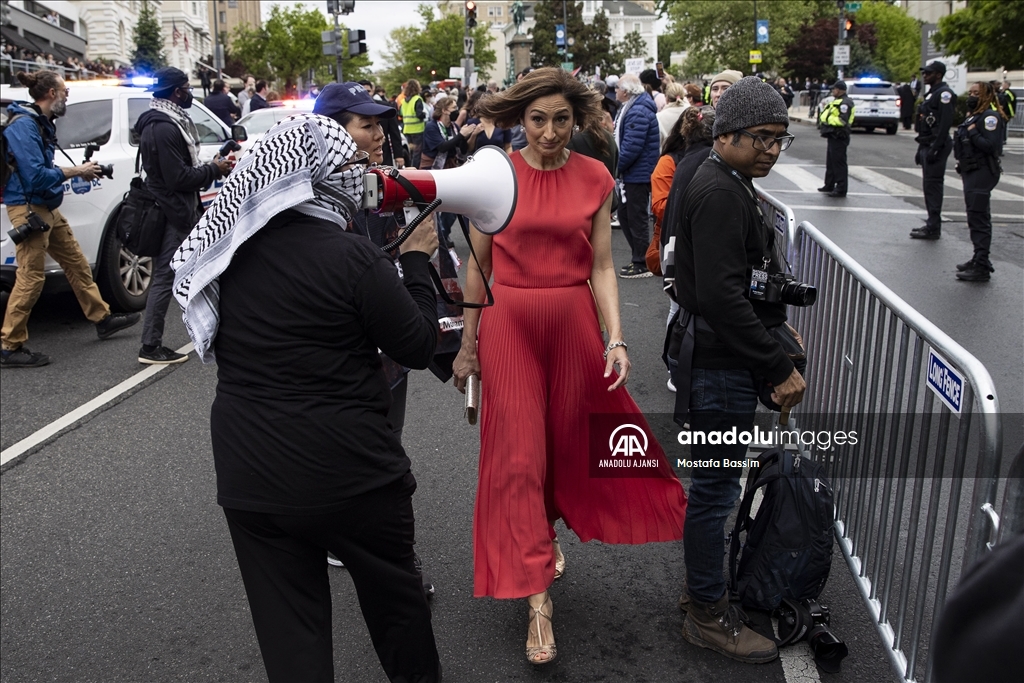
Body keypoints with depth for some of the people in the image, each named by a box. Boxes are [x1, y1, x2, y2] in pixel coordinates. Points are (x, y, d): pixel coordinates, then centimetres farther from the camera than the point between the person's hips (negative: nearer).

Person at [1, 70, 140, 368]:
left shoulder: (41, 122, 12)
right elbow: (35, 176, -24)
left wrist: (79, 170, -1)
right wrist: (76, 171, -15)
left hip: (48, 209, 10)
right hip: (29, 209, -10)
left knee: (77, 264, 17)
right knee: (31, 278, -7)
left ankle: (102, 318, 31)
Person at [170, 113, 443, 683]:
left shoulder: (229, 246, -1)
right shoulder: (352, 258, -19)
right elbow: (420, 348, -11)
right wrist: (416, 259, 2)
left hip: (247, 473, 5)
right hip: (347, 470, -4)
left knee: (288, 624, 14)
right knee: (394, 592, 20)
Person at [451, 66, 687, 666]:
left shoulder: (596, 179, 0)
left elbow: (602, 267, 0)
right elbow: (479, 265, 3)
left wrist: (616, 338, -10)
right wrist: (468, 343, 4)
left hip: (573, 319, 2)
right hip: (508, 321, -1)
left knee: (569, 437, 13)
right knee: (518, 449, -3)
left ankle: (550, 529, 43)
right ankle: (537, 595, 3)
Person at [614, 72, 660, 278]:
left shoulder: (638, 112, -20)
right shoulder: (631, 108, 14)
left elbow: (631, 147, -26)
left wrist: (615, 166, -15)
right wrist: (617, 165, 13)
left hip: (638, 175, -11)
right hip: (630, 173, 11)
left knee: (636, 218, -2)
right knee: (624, 215, 16)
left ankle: (642, 263, 7)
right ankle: (640, 257, 24)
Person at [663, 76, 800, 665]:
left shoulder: (731, 185, 14)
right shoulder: (719, 195, -20)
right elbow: (721, 296, -28)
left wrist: (779, 326, 17)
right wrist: (779, 368, -23)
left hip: (724, 359, 11)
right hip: (719, 367, -11)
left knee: (716, 483, 20)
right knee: (716, 488, 1)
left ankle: (704, 589, 36)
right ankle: (709, 616, 17)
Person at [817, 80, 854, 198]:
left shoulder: (844, 103, -15)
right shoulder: (837, 101, 20)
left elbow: (842, 120, -24)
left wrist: (828, 120, -16)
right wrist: (823, 117, 6)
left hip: (838, 136, -11)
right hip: (833, 135, 11)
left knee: (839, 163, -9)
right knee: (831, 161, 19)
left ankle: (841, 190, -8)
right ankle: (829, 185, 30)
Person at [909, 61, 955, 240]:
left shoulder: (944, 93, -12)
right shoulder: (931, 93, 20)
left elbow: (945, 124, -20)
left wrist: (935, 149, -25)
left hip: (936, 146, -10)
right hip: (927, 145, 10)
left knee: (933, 185, -9)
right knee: (929, 185, 13)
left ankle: (933, 228, -8)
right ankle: (932, 224, 20)